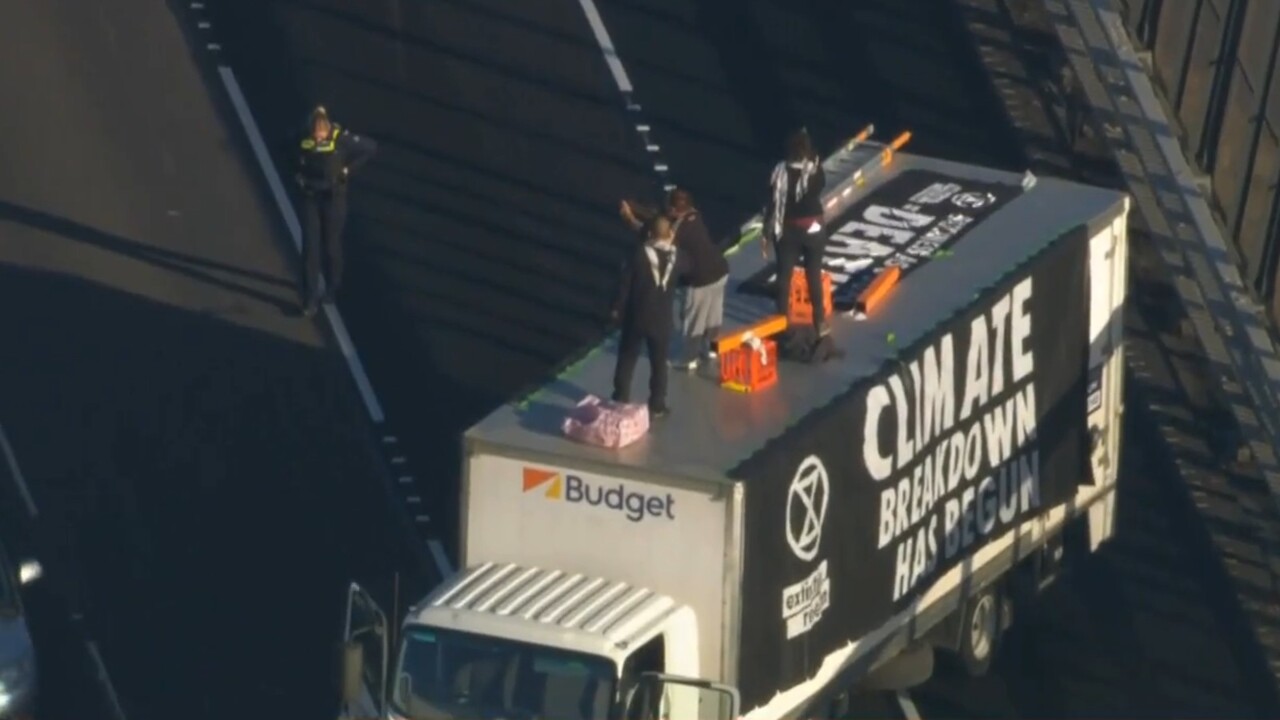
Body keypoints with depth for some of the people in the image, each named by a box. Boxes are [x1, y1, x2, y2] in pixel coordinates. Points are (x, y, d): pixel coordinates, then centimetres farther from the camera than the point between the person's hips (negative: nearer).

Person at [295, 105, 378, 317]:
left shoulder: (341, 138, -20)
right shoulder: (303, 139, -11)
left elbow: (371, 148, -10)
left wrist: (348, 169, -12)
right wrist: (299, 175, 1)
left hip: (334, 198, -2)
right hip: (310, 198, 2)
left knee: (331, 244, 11)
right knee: (310, 247, -1)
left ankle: (332, 288, 35)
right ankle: (310, 299, 3)